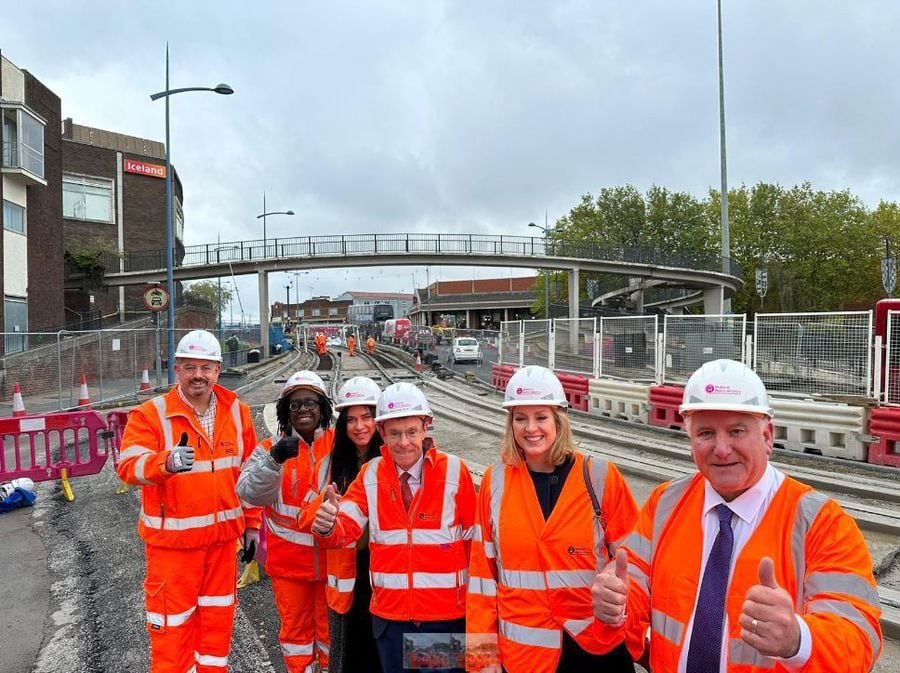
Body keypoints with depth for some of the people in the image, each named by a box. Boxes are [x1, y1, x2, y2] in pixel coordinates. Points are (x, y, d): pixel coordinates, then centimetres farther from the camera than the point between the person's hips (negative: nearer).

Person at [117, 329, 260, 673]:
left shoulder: (237, 412, 1)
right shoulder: (150, 414, -11)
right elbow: (128, 466, -24)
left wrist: (252, 523, 9)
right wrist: (167, 462, -44)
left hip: (222, 537, 4)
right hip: (172, 540, -3)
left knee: (218, 619, 18)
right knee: (173, 623, 8)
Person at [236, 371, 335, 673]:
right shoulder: (270, 448, -6)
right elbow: (250, 492, -21)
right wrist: (275, 459, -36)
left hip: (329, 555, 0)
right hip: (288, 559, 0)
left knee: (329, 625, 17)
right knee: (295, 627, 17)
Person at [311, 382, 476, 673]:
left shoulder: (454, 471, -11)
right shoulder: (370, 474, -2)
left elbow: (474, 539, -4)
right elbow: (345, 527, -11)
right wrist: (327, 525, -33)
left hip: (446, 615, -2)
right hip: (389, 614, 2)